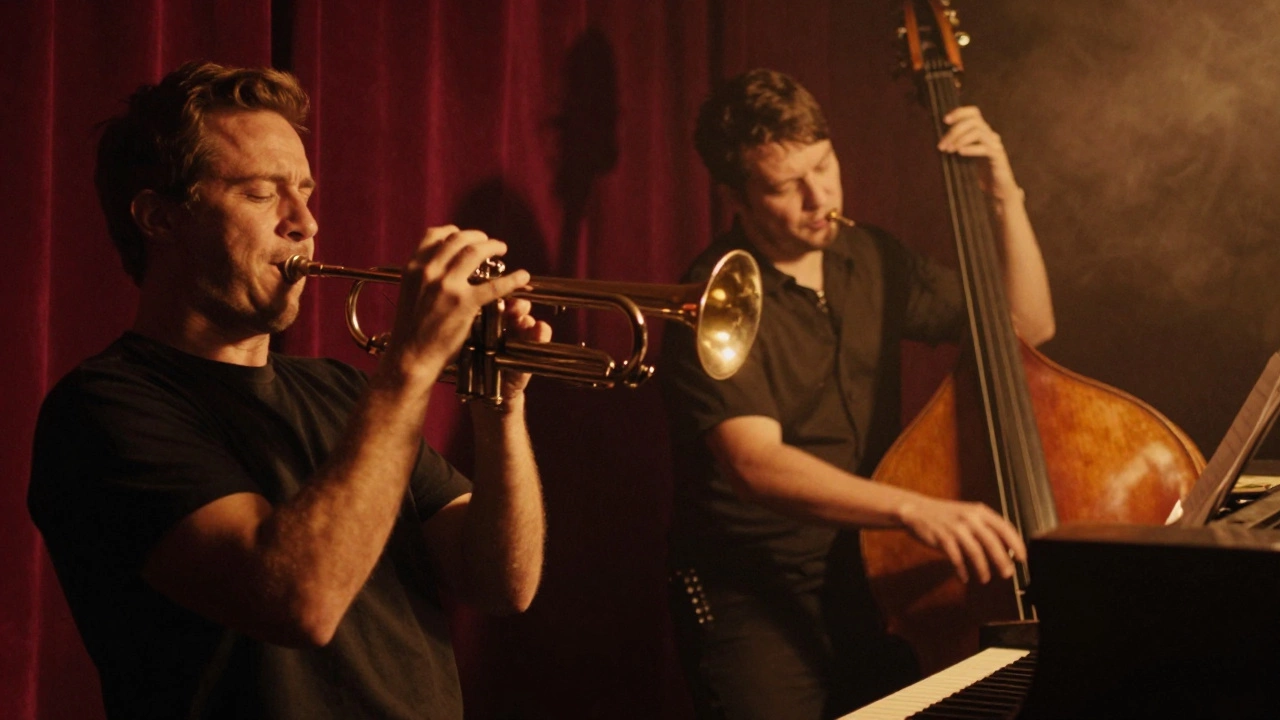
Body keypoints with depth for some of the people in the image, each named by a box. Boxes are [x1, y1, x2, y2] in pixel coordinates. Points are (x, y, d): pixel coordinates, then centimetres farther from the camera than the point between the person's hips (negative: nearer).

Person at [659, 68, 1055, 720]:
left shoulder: (871, 261, 10)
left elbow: (1027, 326, 16)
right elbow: (755, 465, -27)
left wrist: (1005, 196, 2)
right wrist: (912, 508, -39)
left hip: (872, 578, 5)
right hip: (755, 599, -5)